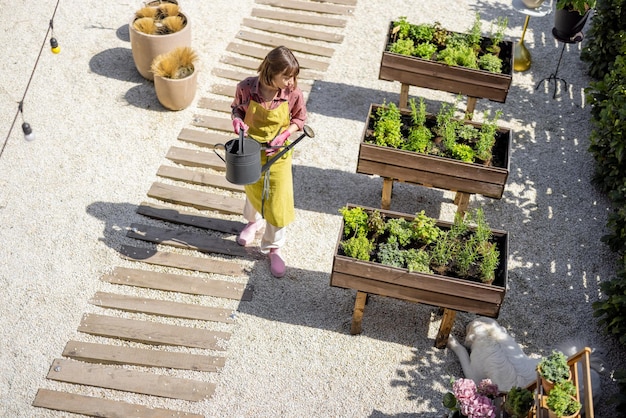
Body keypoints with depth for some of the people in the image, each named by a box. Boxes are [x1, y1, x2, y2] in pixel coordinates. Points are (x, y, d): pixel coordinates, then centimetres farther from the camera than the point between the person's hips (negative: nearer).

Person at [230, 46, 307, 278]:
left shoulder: (293, 94, -21)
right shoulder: (246, 88, -22)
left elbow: (300, 118, -4)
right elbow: (236, 108, -2)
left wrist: (285, 134, -21)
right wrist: (237, 120, -25)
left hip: (278, 154, -1)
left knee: (278, 202, 3)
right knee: (253, 189, 25)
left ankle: (273, 248, 26)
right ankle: (253, 221, 60)